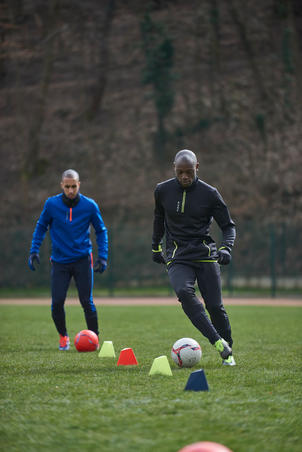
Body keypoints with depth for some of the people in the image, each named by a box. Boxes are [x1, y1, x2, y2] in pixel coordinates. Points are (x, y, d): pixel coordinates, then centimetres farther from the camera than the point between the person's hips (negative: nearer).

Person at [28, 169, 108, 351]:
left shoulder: (90, 205, -4)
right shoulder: (51, 204, -3)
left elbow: (101, 231, 8)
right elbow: (41, 227, 11)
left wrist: (103, 256, 0)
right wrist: (34, 251, 3)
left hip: (82, 260, -1)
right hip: (60, 260, 1)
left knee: (87, 302, -6)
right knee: (57, 302, -6)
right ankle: (63, 336, 18)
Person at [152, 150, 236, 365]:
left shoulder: (209, 194, -2)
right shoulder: (163, 191, 4)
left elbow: (228, 226, 4)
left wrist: (226, 247, -14)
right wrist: (156, 247, 27)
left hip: (205, 254, 0)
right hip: (177, 257, 0)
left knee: (215, 305, -5)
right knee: (184, 291, -29)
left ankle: (228, 352, 19)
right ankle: (218, 342, -30)